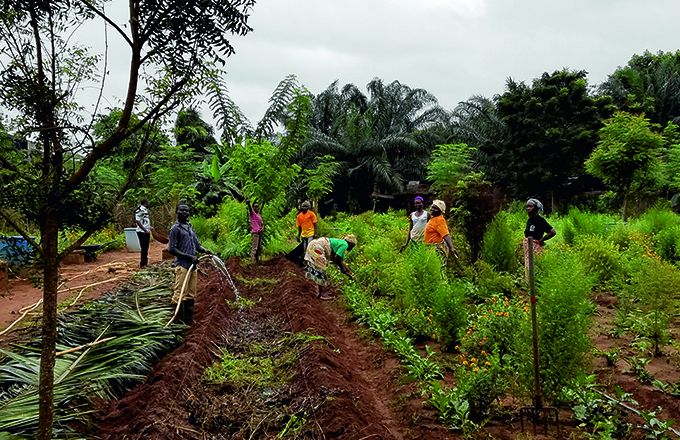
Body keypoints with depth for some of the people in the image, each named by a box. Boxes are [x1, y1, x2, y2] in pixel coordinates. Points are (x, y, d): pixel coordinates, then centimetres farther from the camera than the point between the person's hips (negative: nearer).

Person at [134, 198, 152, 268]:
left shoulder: (146, 210, 14)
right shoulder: (139, 210, -14)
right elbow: (137, 221, -20)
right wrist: (145, 230, -20)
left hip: (147, 232, 9)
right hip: (142, 232, -9)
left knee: (146, 248, 13)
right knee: (144, 248, -5)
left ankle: (145, 262, 21)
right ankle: (142, 264, 2)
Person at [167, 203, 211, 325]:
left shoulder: (190, 227, 15)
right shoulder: (175, 228, -7)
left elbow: (197, 245, 18)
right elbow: (171, 249, -13)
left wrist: (205, 250, -4)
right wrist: (189, 257, -16)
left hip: (192, 266, 8)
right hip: (182, 266, -8)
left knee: (191, 295, 13)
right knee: (180, 294, -5)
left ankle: (189, 320, 22)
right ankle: (177, 321, 2)